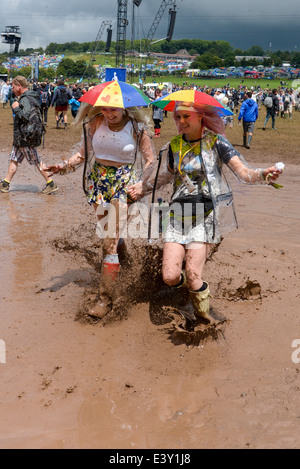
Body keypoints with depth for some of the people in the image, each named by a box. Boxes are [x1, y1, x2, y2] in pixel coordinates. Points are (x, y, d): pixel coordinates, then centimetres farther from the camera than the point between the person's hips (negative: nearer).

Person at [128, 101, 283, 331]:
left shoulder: (216, 142, -5)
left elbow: (244, 172, -14)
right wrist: (143, 187, 17)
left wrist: (263, 175, -33)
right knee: (170, 277, -5)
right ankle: (197, 284, 30)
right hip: (179, 215, 4)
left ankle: (203, 311, 22)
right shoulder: (174, 146, 7)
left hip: (205, 217, -4)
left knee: (193, 277, -10)